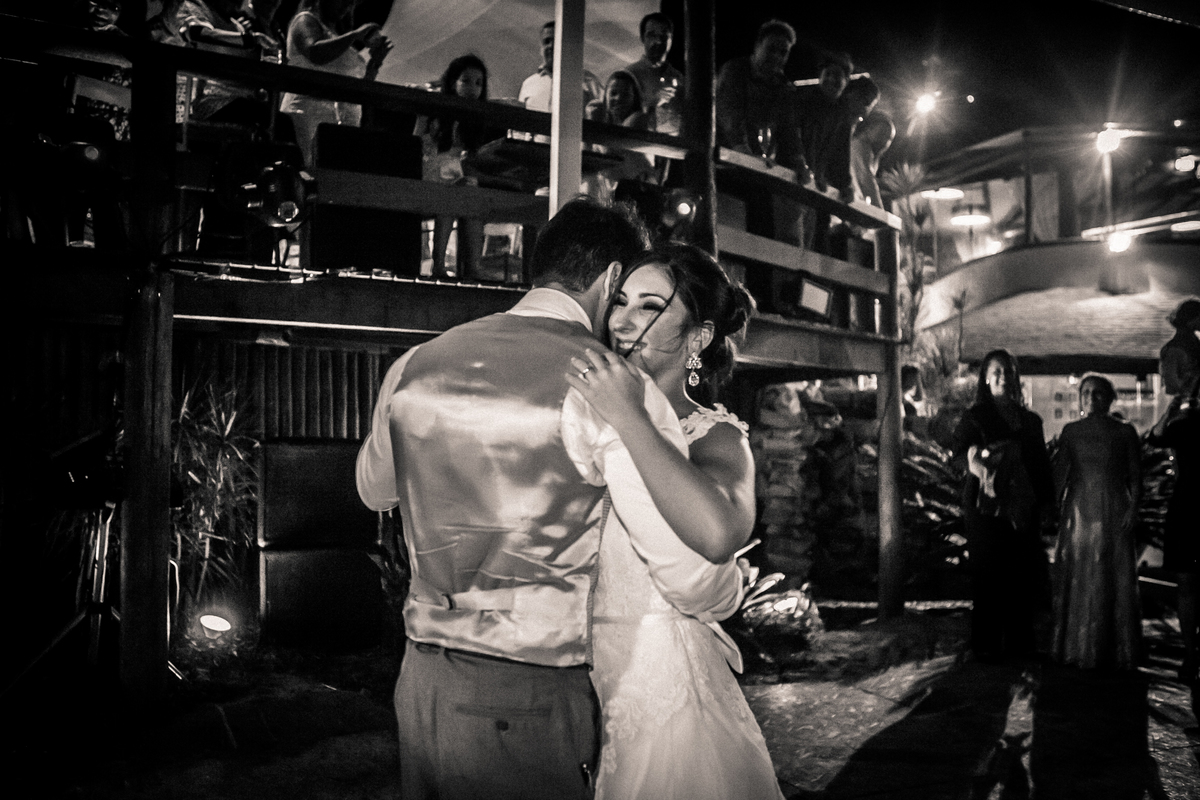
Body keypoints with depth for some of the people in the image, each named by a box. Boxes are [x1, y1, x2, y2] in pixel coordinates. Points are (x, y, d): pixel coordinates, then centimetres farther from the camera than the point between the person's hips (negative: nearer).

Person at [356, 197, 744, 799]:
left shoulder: (413, 367, 3)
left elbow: (373, 488, 23)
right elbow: (694, 580, -13)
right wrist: (732, 587, 9)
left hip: (419, 682, 6)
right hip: (529, 703, -6)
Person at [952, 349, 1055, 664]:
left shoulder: (1030, 420, 15)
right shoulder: (974, 417, 2)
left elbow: (1041, 462, 15)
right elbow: (960, 452, -8)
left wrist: (1045, 499, 6)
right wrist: (975, 459, -28)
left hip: (1023, 508, 4)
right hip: (987, 506, -4)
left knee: (1024, 576, 4)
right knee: (988, 576, -1)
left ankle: (1020, 642, 16)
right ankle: (986, 645, 7)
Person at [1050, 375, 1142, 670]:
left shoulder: (1125, 432, 2)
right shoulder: (1071, 431, 5)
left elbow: (1135, 476, 1)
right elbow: (1059, 472, 3)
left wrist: (1133, 508, -9)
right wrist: (1053, 506, -4)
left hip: (1114, 513, -1)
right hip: (1078, 510, 1)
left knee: (1115, 579, 2)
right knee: (1075, 578, 4)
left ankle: (1116, 651, 11)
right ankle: (1076, 647, 13)